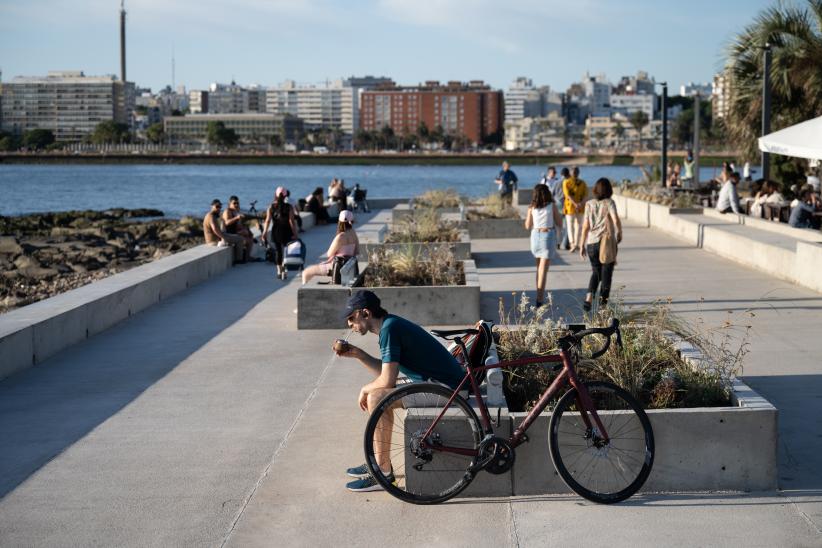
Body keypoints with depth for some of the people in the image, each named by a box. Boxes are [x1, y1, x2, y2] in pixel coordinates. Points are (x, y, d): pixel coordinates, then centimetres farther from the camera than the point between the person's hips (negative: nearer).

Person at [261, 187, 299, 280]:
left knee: (277, 251, 13)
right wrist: (295, 233, -7)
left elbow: (267, 221, -8)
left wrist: (265, 232, -3)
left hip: (275, 232, 2)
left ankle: (279, 271, 15)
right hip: (286, 231, -2)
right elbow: (291, 221, -11)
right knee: (286, 251, 9)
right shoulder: (289, 207, -8)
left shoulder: (271, 207, -3)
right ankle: (284, 271, 0)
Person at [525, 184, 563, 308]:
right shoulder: (552, 206, -5)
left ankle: (540, 295, 26)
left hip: (535, 236, 3)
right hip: (548, 236, -3)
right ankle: (540, 299, -11)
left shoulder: (532, 208, 0)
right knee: (543, 270, -4)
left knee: (539, 268, 21)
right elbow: (559, 223, 0)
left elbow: (528, 226, 5)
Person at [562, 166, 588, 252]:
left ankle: (572, 244, -17)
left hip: (570, 206, -3)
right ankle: (577, 244, 19)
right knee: (578, 225, 15)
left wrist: (575, 204, -19)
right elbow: (585, 194, -6)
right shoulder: (583, 182, 4)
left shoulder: (566, 182, -4)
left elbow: (568, 194, -14)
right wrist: (581, 203, -17)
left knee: (570, 225, 1)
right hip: (581, 207, 3)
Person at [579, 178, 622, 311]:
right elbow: (616, 220, -18)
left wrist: (582, 245, 6)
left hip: (592, 242, 3)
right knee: (606, 273, 9)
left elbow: (585, 226, 1)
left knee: (595, 272, 16)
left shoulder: (589, 204, 3)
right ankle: (603, 303, 9)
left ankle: (589, 298, -3)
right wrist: (619, 233, 2)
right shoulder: (609, 203, -6)